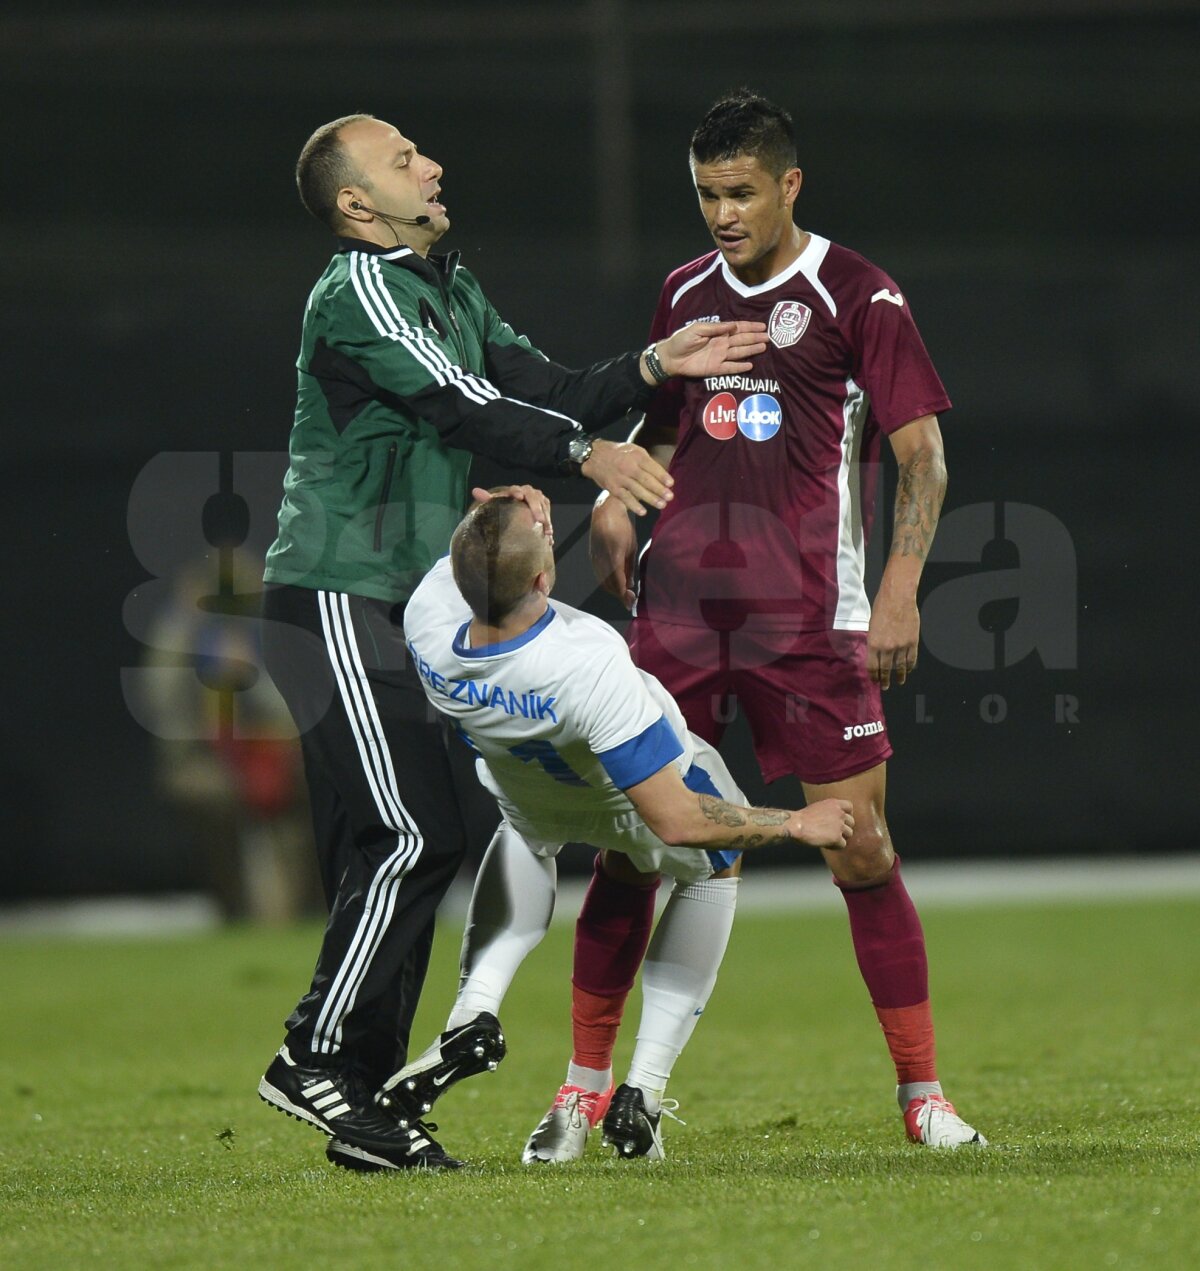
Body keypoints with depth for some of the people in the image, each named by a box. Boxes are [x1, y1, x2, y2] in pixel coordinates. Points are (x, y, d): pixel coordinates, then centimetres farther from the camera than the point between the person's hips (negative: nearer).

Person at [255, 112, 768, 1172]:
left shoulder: (451, 290, 18)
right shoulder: (357, 296, -12)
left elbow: (542, 393, 13)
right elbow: (461, 406, -22)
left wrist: (654, 367, 1)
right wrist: (584, 453, -31)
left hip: (404, 608, 9)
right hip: (337, 600, -9)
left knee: (418, 841, 6)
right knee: (409, 835, -15)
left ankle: (365, 1100, 9)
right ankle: (316, 1057, -7)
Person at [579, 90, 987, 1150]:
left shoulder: (856, 296, -1)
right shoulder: (686, 295, 14)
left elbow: (922, 453, -2)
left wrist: (901, 588, -13)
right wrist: (616, 502, 5)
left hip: (809, 618, -4)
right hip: (678, 606, 4)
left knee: (860, 845, -6)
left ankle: (923, 1092, 3)